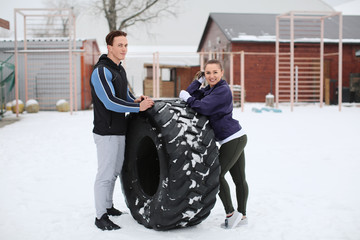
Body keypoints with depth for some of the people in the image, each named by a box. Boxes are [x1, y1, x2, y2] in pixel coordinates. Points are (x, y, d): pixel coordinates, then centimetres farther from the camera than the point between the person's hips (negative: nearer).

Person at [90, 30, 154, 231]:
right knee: (106, 173, -3)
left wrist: (136, 100, 1)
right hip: (106, 131, -9)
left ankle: (108, 206, 34)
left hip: (119, 130, 9)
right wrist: (138, 107, -22)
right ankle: (101, 216, 7)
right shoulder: (101, 71, -16)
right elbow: (110, 102, -23)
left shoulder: (120, 69, 14)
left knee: (115, 171, 19)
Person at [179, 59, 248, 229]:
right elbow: (190, 95, 8)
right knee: (239, 179, 15)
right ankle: (242, 216, 24)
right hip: (235, 139, 10)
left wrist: (187, 98, -10)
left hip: (234, 139, -10)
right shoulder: (210, 90, 14)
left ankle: (231, 214, 0)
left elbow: (203, 107, -24)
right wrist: (199, 80, 2)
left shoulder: (223, 90, -15)